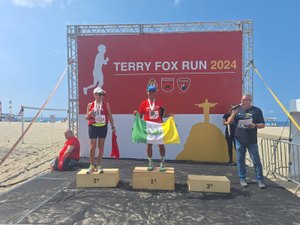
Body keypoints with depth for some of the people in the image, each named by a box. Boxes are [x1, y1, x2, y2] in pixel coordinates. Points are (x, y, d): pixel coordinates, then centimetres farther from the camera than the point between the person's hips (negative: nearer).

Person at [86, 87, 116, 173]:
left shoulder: (106, 104, 3)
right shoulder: (90, 105, 3)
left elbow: (110, 116, 5)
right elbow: (86, 117, 8)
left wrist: (113, 126, -1)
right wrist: (90, 113, -14)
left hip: (103, 127, 1)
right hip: (93, 127, 0)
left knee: (101, 146, 6)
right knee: (92, 146, -1)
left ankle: (99, 165, 18)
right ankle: (92, 165, 14)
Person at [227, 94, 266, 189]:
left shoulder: (257, 110, 0)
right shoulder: (238, 109, 7)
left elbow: (262, 125, 2)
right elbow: (229, 122, 5)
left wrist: (255, 125, -18)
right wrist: (234, 113, -12)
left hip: (252, 141, -2)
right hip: (239, 140, 3)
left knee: (256, 160, 0)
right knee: (240, 160, 8)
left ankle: (260, 180, 12)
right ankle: (242, 179, 20)